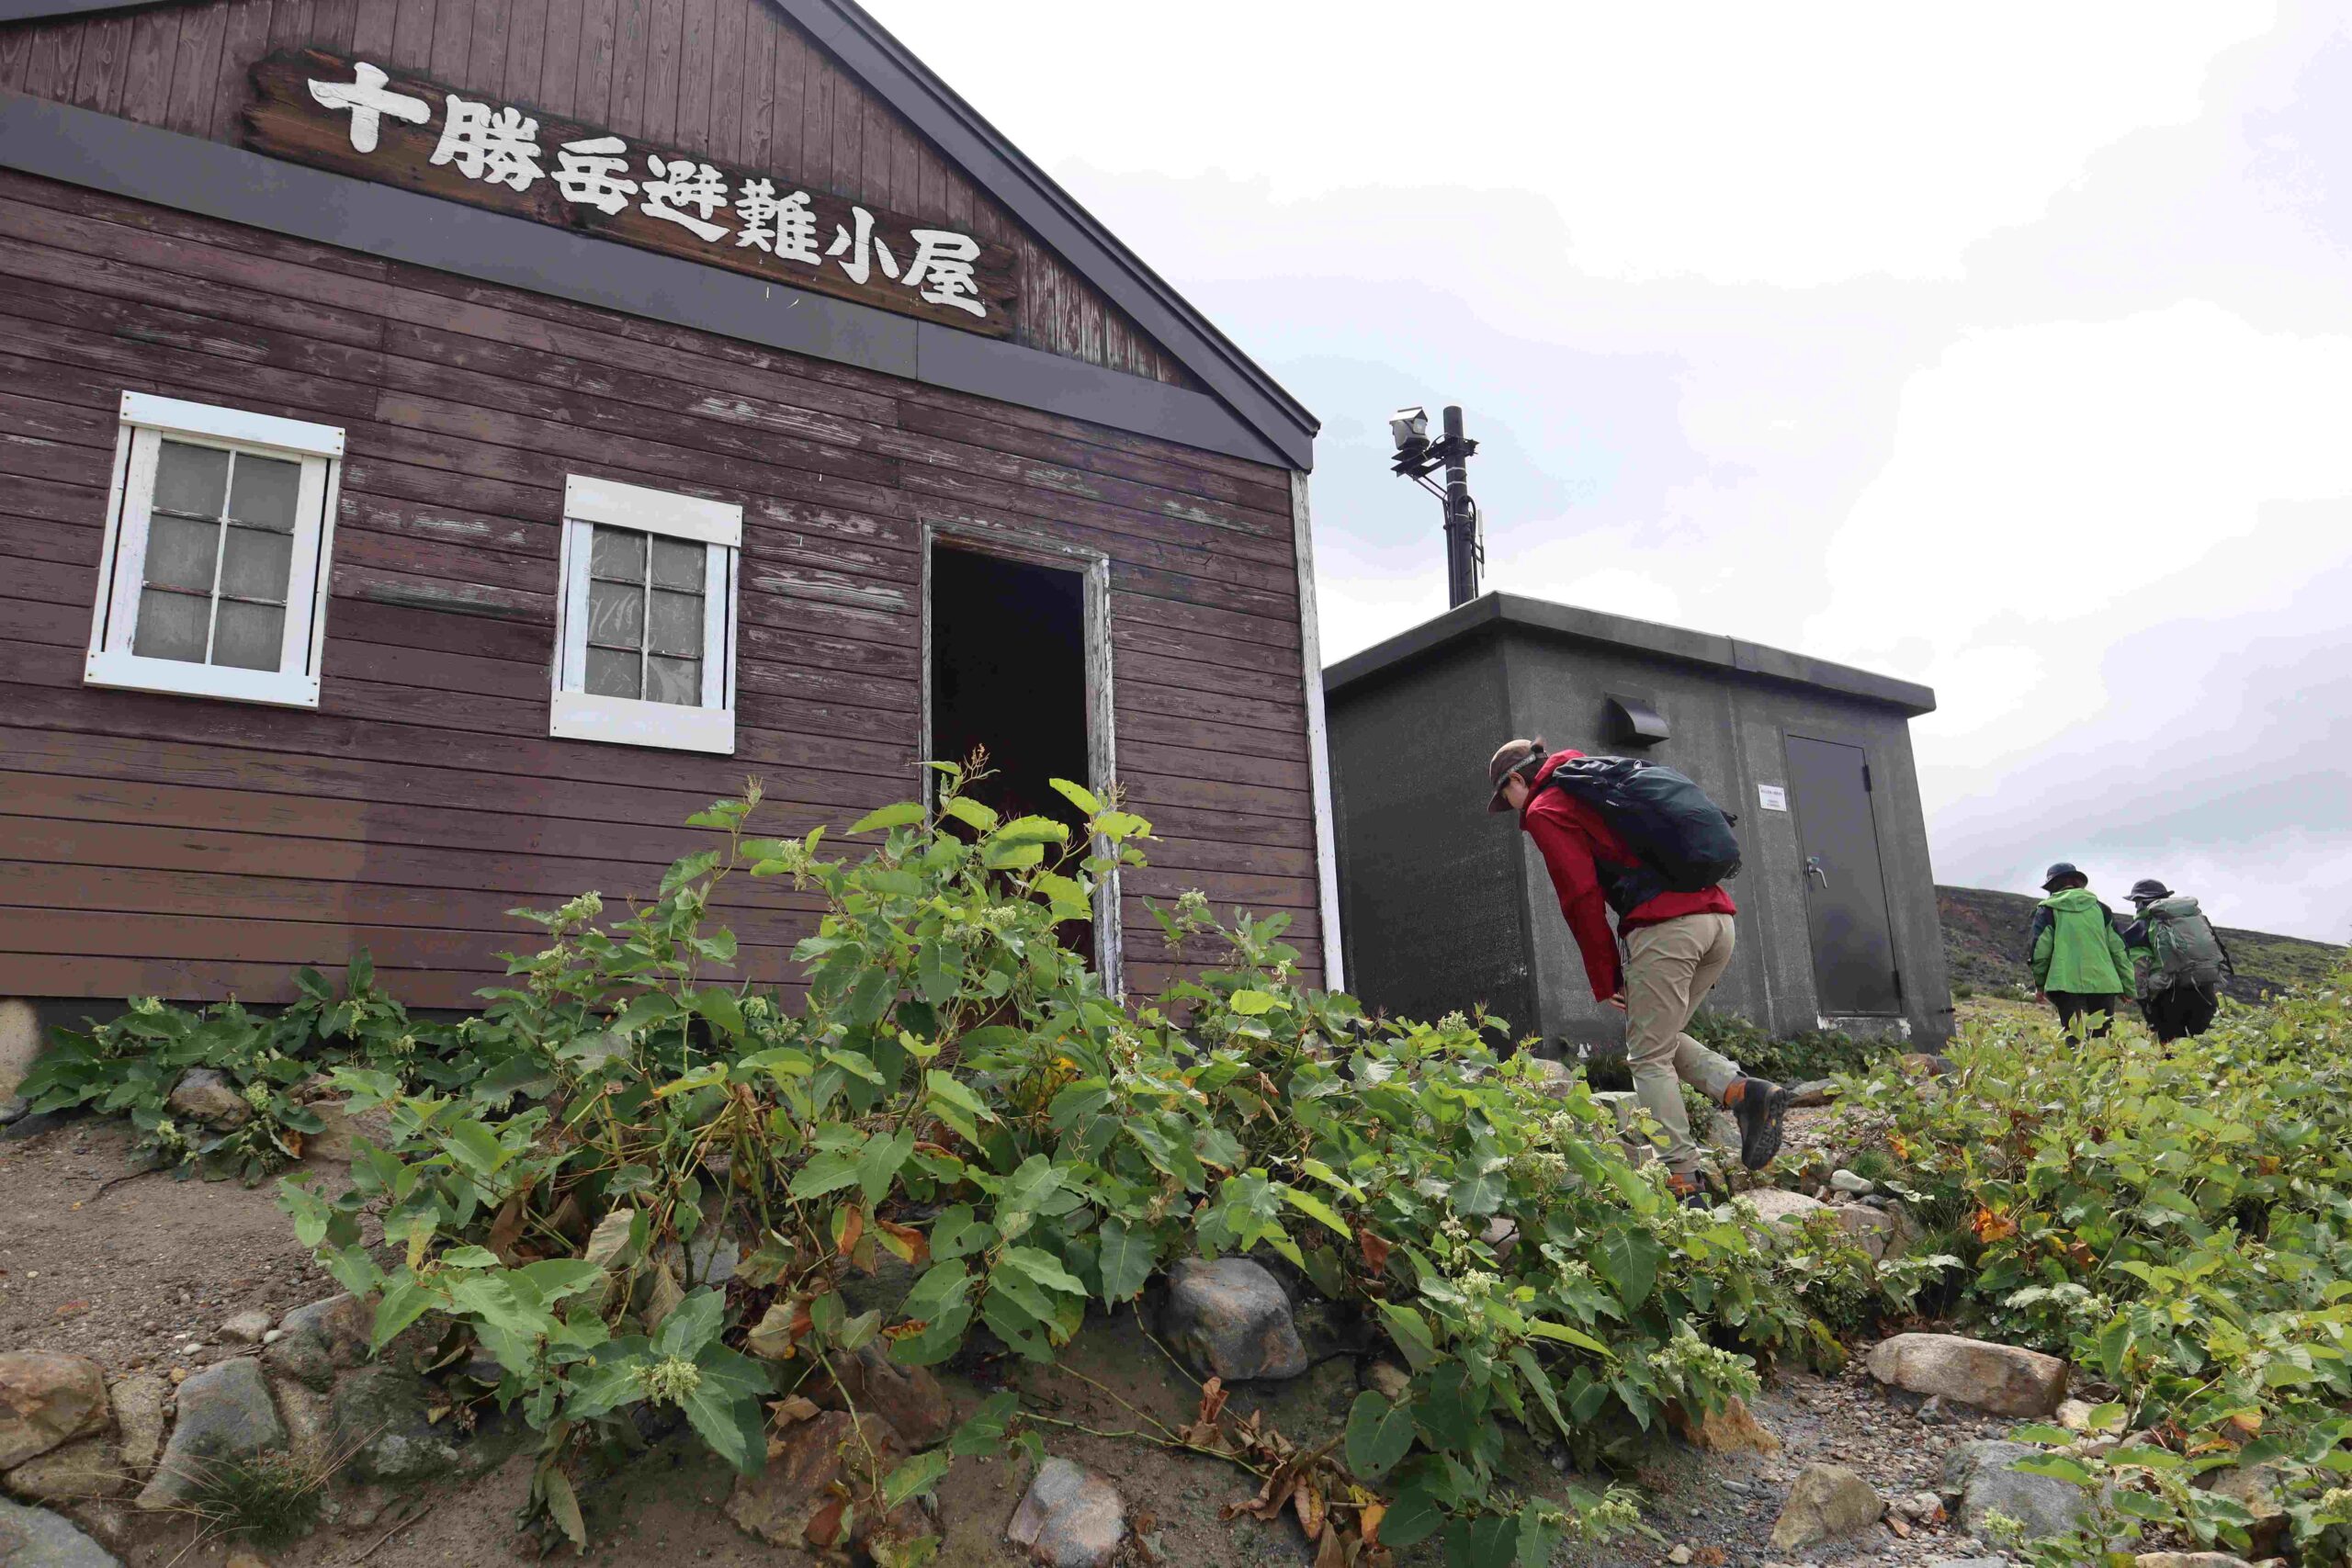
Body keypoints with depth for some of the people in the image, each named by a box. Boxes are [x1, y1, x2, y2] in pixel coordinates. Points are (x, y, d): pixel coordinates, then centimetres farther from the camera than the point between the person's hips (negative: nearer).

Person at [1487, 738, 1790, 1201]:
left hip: (1663, 927, -8)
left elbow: (1581, 897, -6)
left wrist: (1604, 979, 2)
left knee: (1649, 1058, 1)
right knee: (1663, 1039, 20)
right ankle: (1744, 1090, 0)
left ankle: (1683, 1182, -3)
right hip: (1717, 916, 8)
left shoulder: (1544, 811, 3)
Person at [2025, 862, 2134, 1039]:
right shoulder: (2100, 908, 17)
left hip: (2067, 985, -4)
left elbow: (2039, 949, 0)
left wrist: (2039, 984, 13)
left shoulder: (2048, 909, 6)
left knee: (2075, 1041, -9)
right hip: (2103, 984, 4)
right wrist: (2127, 987, 18)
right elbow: (2119, 950, 14)